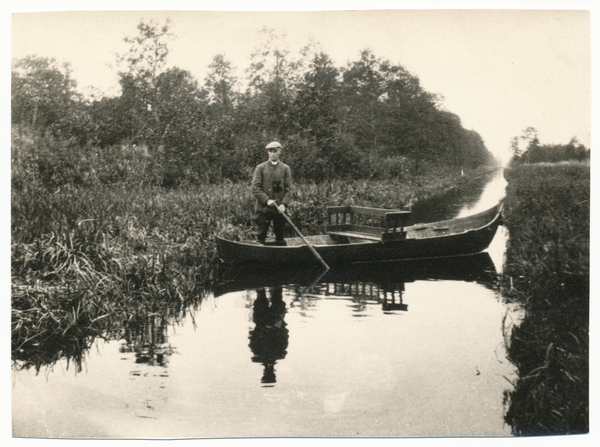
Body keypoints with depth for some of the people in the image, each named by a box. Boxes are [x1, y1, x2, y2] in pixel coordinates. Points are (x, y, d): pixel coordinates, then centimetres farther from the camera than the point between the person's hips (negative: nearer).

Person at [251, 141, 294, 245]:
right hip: (263, 209, -1)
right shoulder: (260, 168, 5)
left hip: (279, 209, 1)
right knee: (261, 236, 1)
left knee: (280, 236, 5)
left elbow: (289, 189, 3)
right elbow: (255, 188, -1)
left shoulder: (285, 168, 8)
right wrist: (266, 200, -12)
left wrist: (284, 204, -10)